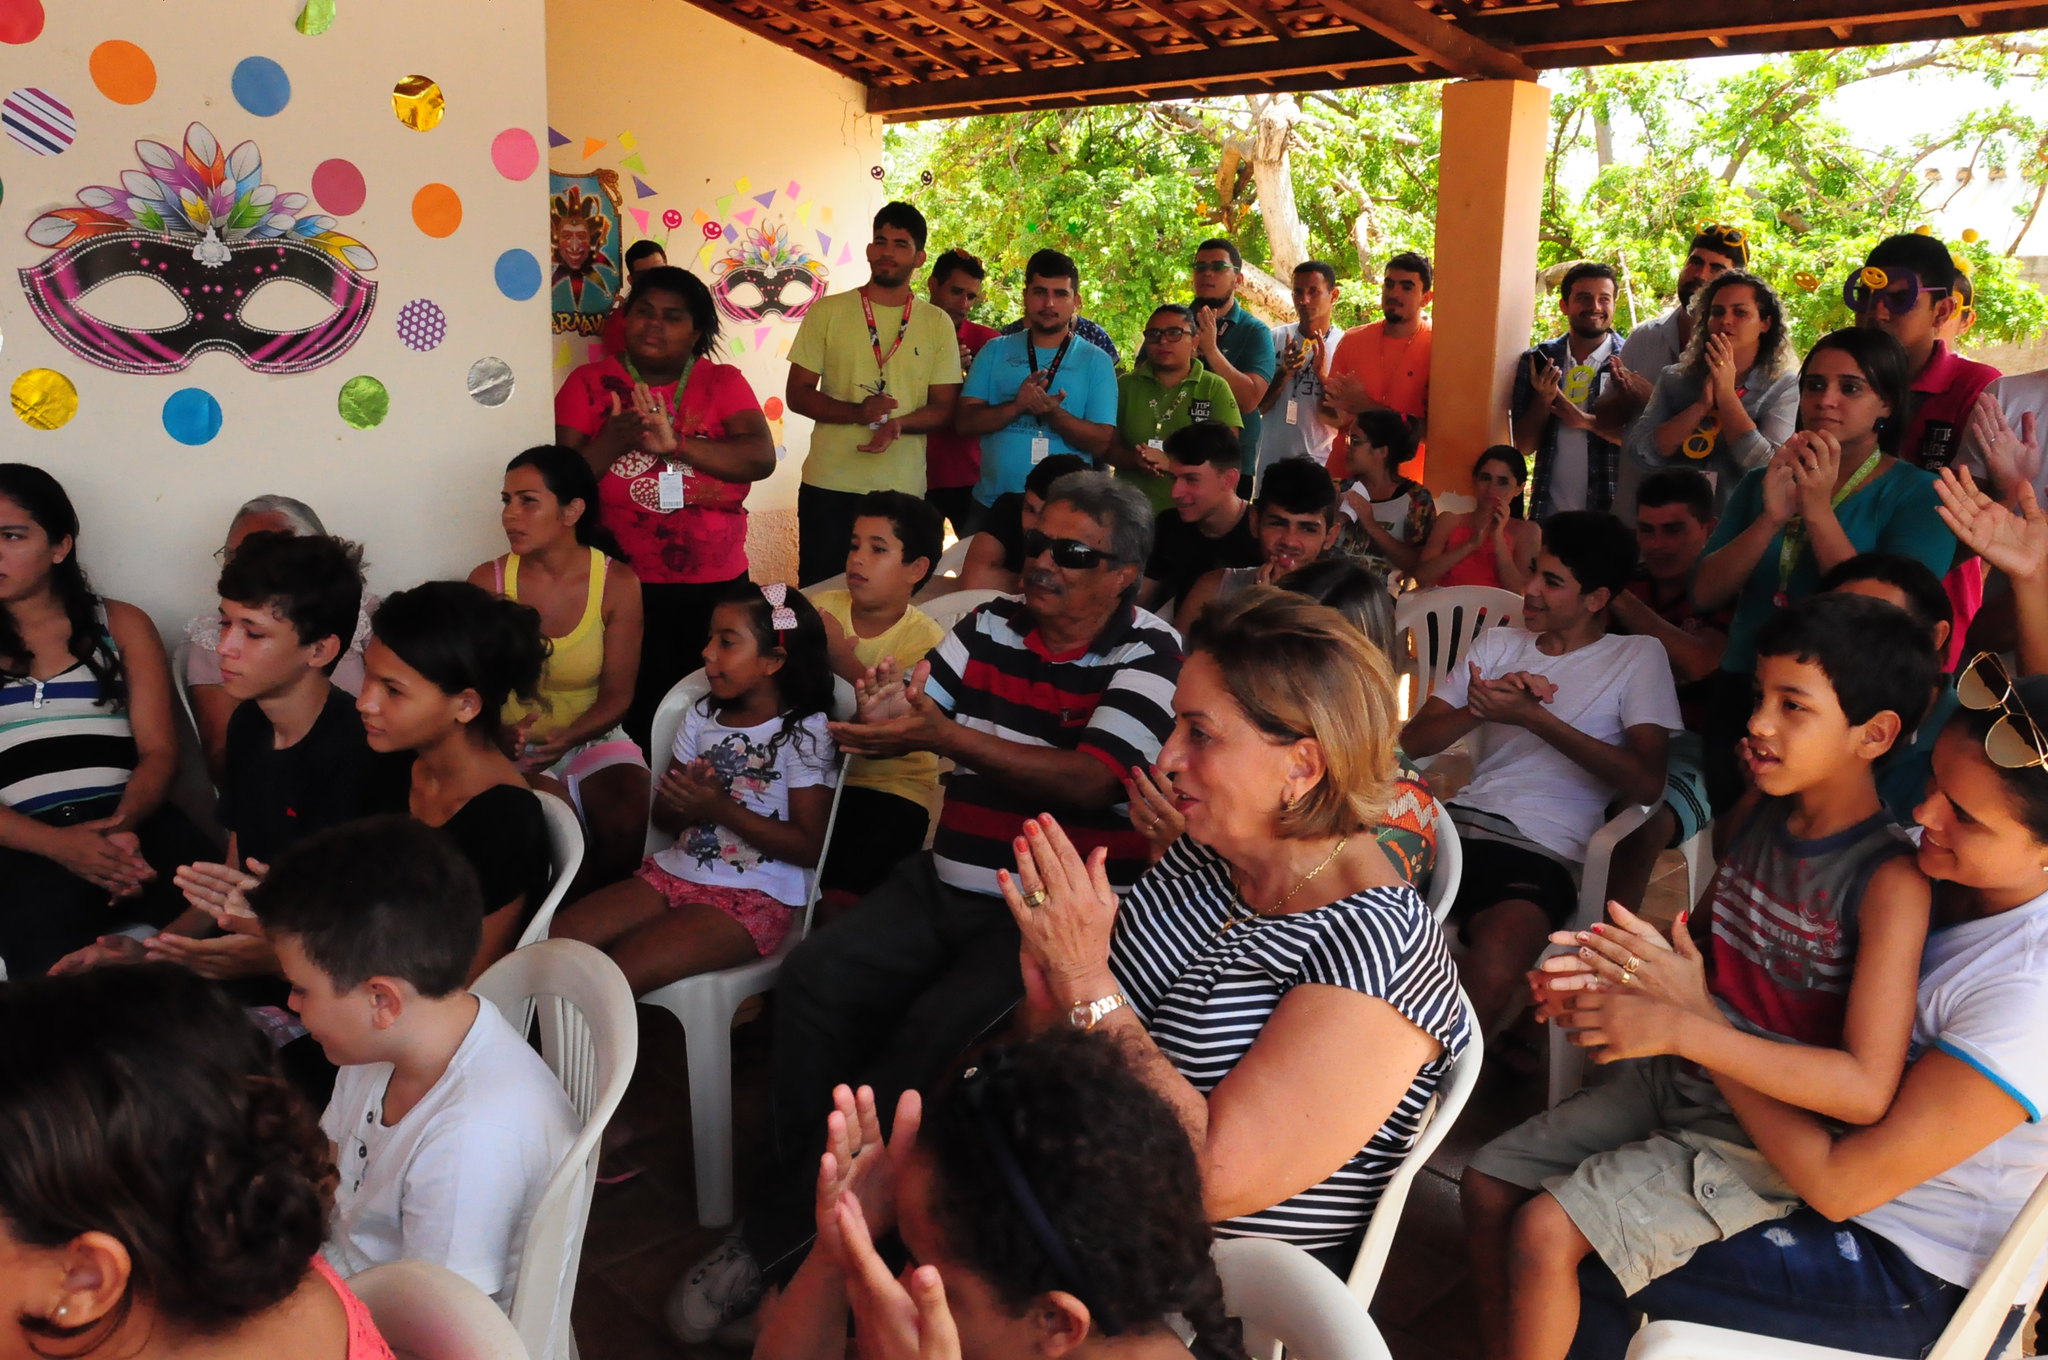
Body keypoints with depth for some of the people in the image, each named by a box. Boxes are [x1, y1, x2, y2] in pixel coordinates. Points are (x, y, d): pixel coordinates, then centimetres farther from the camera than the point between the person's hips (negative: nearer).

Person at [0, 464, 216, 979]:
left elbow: (159, 750, 7)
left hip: (132, 820, 1)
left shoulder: (122, 625, 17)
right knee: (47, 941, -37)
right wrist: (58, 843, -15)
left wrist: (123, 823, -15)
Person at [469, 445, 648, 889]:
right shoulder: (488, 581, -6)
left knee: (627, 823, -28)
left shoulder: (617, 583, -7)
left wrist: (565, 740, -24)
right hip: (511, 746, 0)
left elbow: (617, 694, -5)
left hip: (591, 737, 1)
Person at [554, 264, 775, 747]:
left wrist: (675, 444, -23)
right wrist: (612, 441, -21)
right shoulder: (590, 383, 3)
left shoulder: (724, 382, 4)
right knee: (637, 714, -3)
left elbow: (761, 458, -11)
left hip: (717, 584, 2)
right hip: (628, 586, -1)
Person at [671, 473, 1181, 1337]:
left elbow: (1086, 780, -20)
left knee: (938, 1033, -26)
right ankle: (780, 1225, -1)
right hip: (946, 883, 6)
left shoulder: (1150, 654, -7)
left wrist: (942, 734, -28)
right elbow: (910, 716, 5)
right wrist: (881, 714, -21)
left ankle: (786, 1224, -6)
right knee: (814, 980, -13)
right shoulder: (990, 627, 10)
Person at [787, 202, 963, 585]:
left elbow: (944, 407, 5)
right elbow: (797, 394, 1)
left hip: (903, 490, 1)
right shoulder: (827, 312, 3)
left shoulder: (937, 323, 6)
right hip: (829, 485, 0)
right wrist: (857, 412, -17)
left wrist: (898, 424, -17)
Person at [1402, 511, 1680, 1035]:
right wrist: (1484, 705, -7)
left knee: (1493, 967, -38)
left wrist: (1532, 716, -10)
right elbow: (1413, 741, 13)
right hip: (1460, 823, 4)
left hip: (1543, 852, -4)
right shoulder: (1498, 645, 22)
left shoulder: (1638, 658, 8)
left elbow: (1646, 784, -7)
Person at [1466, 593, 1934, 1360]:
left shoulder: (1890, 883, -22)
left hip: (1762, 1138, -8)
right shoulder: (1762, 818, 1)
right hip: (1678, 1082, 8)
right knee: (1487, 1184, 5)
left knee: (1544, 1232, -18)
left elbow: (1867, 1088, -28)